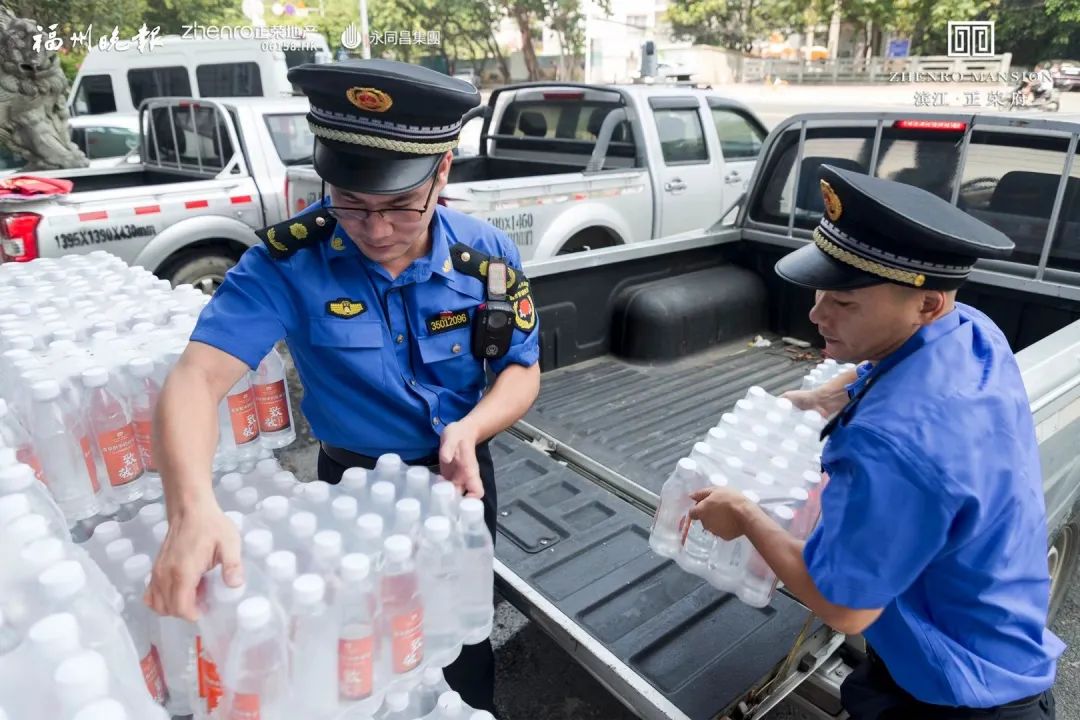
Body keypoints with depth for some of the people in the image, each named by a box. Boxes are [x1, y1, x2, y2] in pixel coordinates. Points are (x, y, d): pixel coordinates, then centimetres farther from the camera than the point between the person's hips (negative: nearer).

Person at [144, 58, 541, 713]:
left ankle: (472, 709, 54)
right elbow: (197, 378, -30)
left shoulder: (488, 256, -16)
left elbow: (522, 371, -6)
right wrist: (193, 510, -49)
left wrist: (471, 428, -28)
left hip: (459, 477, 2)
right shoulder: (288, 261, -24)